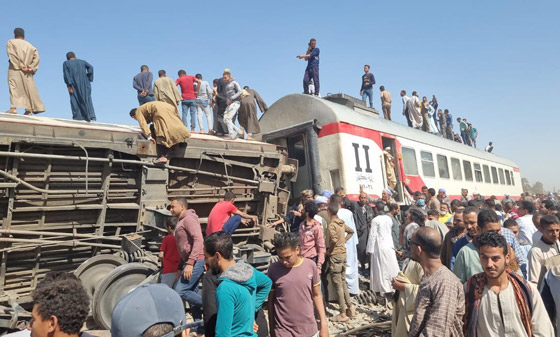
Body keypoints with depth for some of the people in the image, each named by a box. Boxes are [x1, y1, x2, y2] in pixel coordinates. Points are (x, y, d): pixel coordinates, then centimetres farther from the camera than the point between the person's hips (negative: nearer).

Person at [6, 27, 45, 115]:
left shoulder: (11, 42, 6)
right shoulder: (30, 45, 16)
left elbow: (12, 55, -10)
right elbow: (36, 57, 1)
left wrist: (20, 66, -12)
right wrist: (31, 68, -7)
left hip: (15, 69, -3)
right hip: (27, 72, 4)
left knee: (14, 87, -7)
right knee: (28, 88, 5)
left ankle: (13, 107, -19)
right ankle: (28, 109, 1)